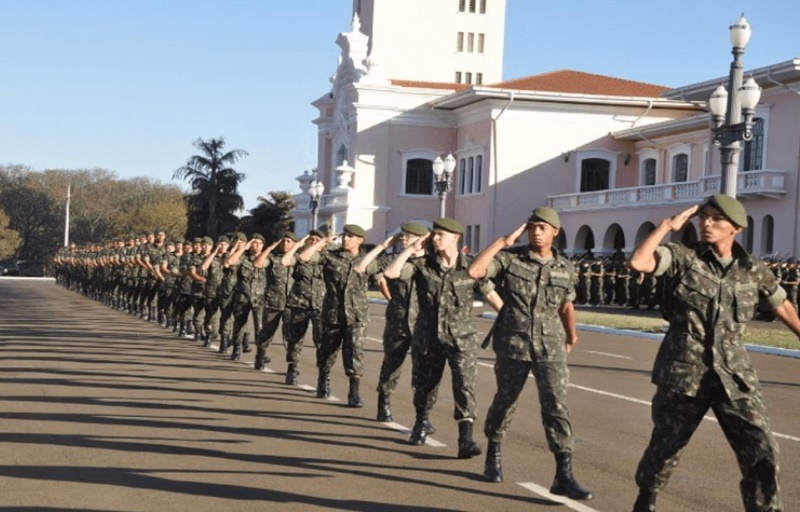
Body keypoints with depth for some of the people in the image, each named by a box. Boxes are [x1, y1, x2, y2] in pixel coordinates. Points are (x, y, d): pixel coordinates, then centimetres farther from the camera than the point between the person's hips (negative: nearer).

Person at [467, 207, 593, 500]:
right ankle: (493, 456, 38)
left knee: (557, 407, -8)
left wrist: (572, 335, 33)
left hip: (550, 348, 1)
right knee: (505, 402, 14)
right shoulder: (509, 258, -4)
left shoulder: (565, 269, 4)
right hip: (512, 345, -1)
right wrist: (503, 242, -15)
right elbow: (474, 271, -19)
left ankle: (564, 476, -10)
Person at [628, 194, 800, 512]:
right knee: (666, 446, 14)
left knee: (762, 451, -10)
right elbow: (638, 262, -20)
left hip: (734, 375, 2)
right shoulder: (683, 258, -3)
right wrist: (668, 225, -14)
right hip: (684, 372, -2)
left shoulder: (754, 271, 5)